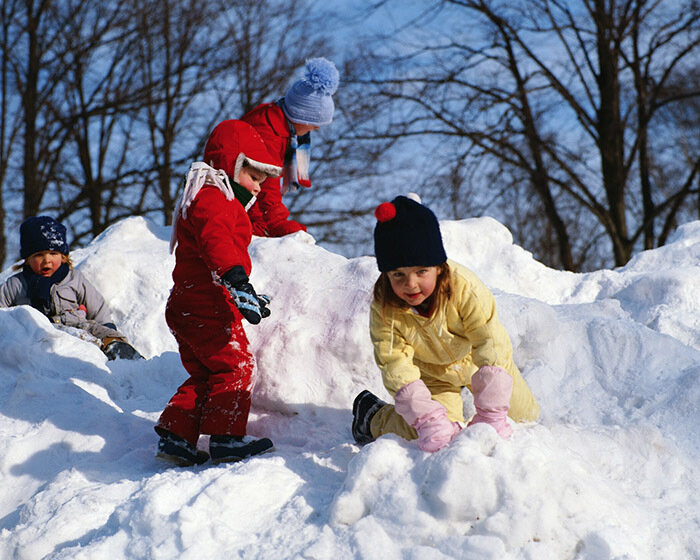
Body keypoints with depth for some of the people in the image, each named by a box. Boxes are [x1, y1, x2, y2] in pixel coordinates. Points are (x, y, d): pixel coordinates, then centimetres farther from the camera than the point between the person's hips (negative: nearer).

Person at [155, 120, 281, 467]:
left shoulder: (211, 199, 27)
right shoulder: (213, 198, -10)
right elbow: (215, 239, -30)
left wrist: (248, 297, 38)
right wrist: (238, 282, -43)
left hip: (185, 307, 11)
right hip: (207, 306, -11)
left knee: (204, 375, 13)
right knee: (234, 365, -5)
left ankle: (174, 435, 10)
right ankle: (226, 439, -4)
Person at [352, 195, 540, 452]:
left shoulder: (465, 288, -37)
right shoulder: (383, 309, -32)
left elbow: (491, 343, -37)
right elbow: (396, 364, -33)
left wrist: (490, 413, -44)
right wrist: (427, 418, -47)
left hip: (475, 360, 1)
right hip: (431, 371, -1)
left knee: (522, 415, 11)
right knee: (436, 436, -15)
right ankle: (372, 417, 11)